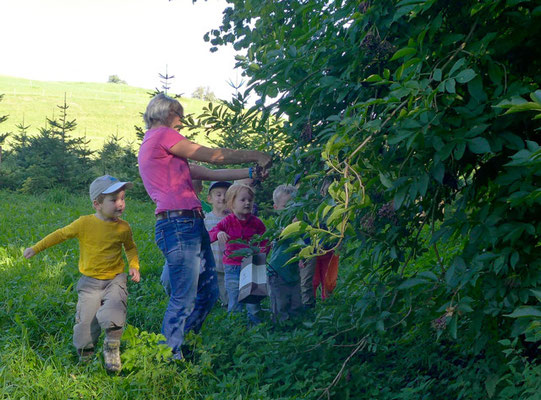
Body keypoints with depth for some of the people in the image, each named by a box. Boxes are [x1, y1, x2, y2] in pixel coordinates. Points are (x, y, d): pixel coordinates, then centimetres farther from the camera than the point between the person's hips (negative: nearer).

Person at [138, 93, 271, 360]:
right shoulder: (162, 135, -3)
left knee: (207, 292, 13)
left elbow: (206, 173, 23)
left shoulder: (156, 147, 27)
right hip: (178, 224, -10)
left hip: (192, 224, 10)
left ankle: (177, 347, 21)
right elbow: (215, 157, -2)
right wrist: (255, 156, 10)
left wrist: (250, 173, 19)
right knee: (184, 298, -8)